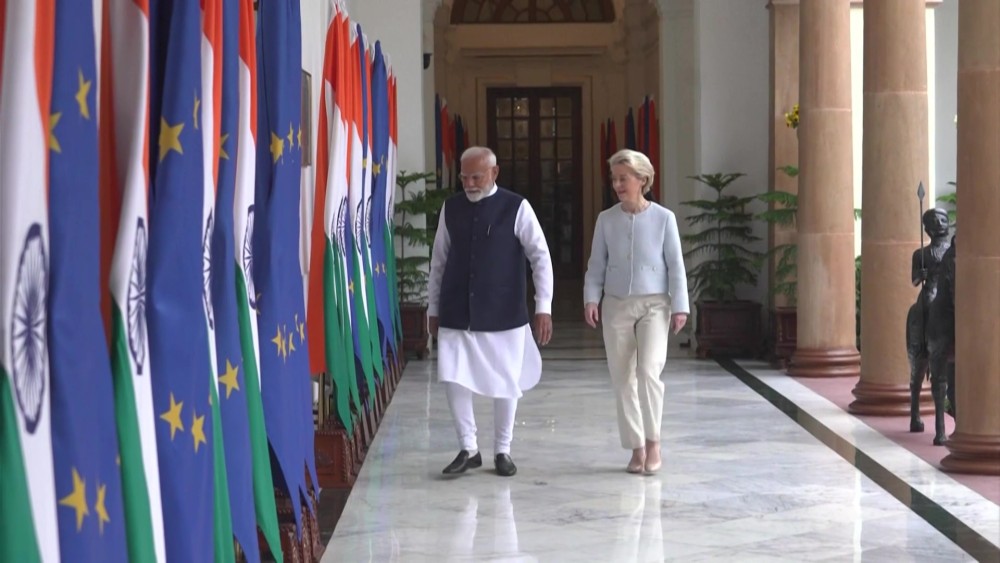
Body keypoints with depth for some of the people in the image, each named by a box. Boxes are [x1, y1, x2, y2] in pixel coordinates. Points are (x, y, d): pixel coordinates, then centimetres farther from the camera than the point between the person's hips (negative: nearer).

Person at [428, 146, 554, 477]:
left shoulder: (516, 208, -5)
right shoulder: (451, 208, 5)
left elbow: (540, 257, -6)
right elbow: (439, 261, 12)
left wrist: (543, 307, -13)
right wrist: (433, 308, 12)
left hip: (503, 315, -2)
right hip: (456, 314, 2)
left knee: (506, 384, 5)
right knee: (453, 380, -5)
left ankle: (502, 451, 22)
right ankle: (469, 449, 11)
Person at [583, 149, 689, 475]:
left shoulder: (664, 218, -3)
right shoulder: (606, 219, 2)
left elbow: (675, 265, -1)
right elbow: (596, 264, 6)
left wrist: (680, 307, -5)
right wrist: (591, 299, -6)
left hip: (654, 304, -3)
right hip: (617, 305, 3)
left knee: (649, 370, -19)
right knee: (623, 380, 3)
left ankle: (653, 443, -4)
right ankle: (637, 448, 13)